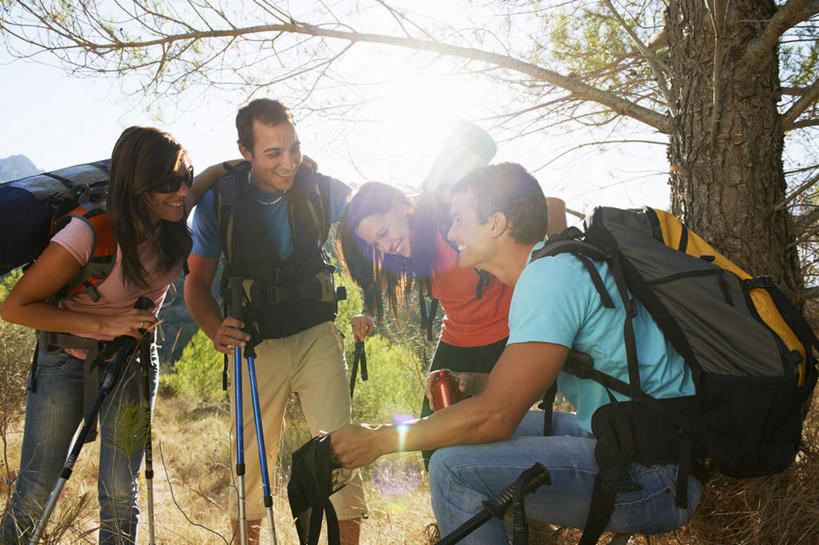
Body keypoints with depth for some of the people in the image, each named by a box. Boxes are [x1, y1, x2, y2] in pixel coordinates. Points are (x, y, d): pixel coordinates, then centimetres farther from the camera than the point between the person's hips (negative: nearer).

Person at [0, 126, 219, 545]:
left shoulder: (177, 214, -14)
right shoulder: (90, 232, -29)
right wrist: (104, 324, -29)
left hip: (133, 359, 3)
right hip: (67, 358, -3)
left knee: (120, 493, 2)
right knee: (35, 491, 1)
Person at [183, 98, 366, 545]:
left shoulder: (321, 188, -8)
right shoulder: (219, 200, -8)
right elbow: (197, 281, -2)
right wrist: (215, 329, -22)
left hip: (318, 336, 0)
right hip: (254, 344, 0)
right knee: (252, 455, 5)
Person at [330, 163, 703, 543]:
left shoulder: (550, 275, -20)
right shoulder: (557, 263, 12)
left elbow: (495, 415, -23)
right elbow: (527, 381, 20)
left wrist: (377, 441, -14)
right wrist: (469, 384, 4)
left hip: (656, 474, -10)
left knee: (454, 467, -19)